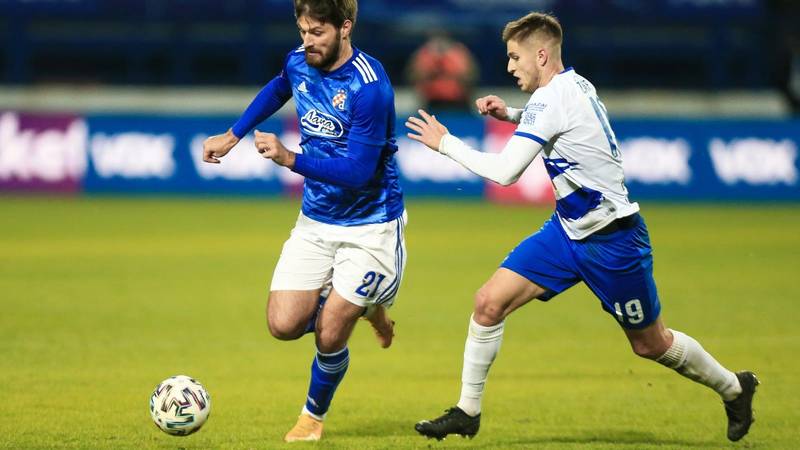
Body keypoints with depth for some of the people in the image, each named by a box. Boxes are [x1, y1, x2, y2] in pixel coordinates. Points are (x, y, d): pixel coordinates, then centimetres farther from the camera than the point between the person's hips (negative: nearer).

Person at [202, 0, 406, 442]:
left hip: (369, 226, -6)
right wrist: (232, 136, 22)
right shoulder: (299, 63, -3)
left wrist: (290, 158, -35)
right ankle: (362, 306, 24)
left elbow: (357, 172, -27)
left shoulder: (369, 87, -25)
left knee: (329, 336, -9)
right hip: (316, 220, 6)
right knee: (285, 325, -7)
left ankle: (314, 416, 22)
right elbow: (276, 89, 24)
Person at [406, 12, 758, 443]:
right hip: (568, 229, 9)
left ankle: (734, 387, 30)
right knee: (489, 302, -5)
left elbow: (503, 171, -28)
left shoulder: (551, 99, -24)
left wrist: (445, 142, -16)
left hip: (612, 241, -9)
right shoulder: (575, 84, 3)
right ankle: (467, 412, 4)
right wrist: (508, 113, 13)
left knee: (650, 344, 7)